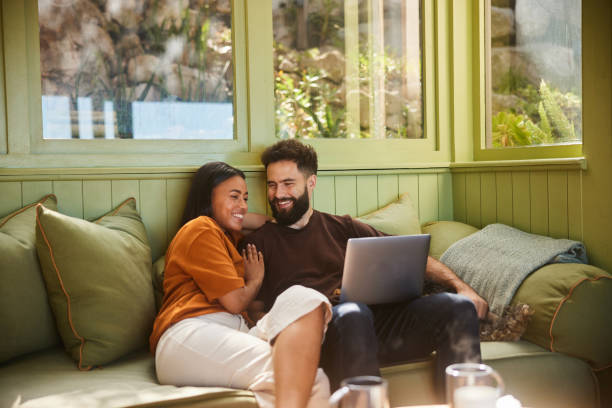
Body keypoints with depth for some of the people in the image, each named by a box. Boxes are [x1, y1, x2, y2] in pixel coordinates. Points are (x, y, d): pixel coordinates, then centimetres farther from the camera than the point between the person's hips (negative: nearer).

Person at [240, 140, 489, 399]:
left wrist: (460, 285, 4)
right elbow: (254, 312, 8)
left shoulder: (342, 227, 24)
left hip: (376, 318, 4)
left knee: (459, 307, -18)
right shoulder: (258, 243, 17)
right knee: (353, 313, -38)